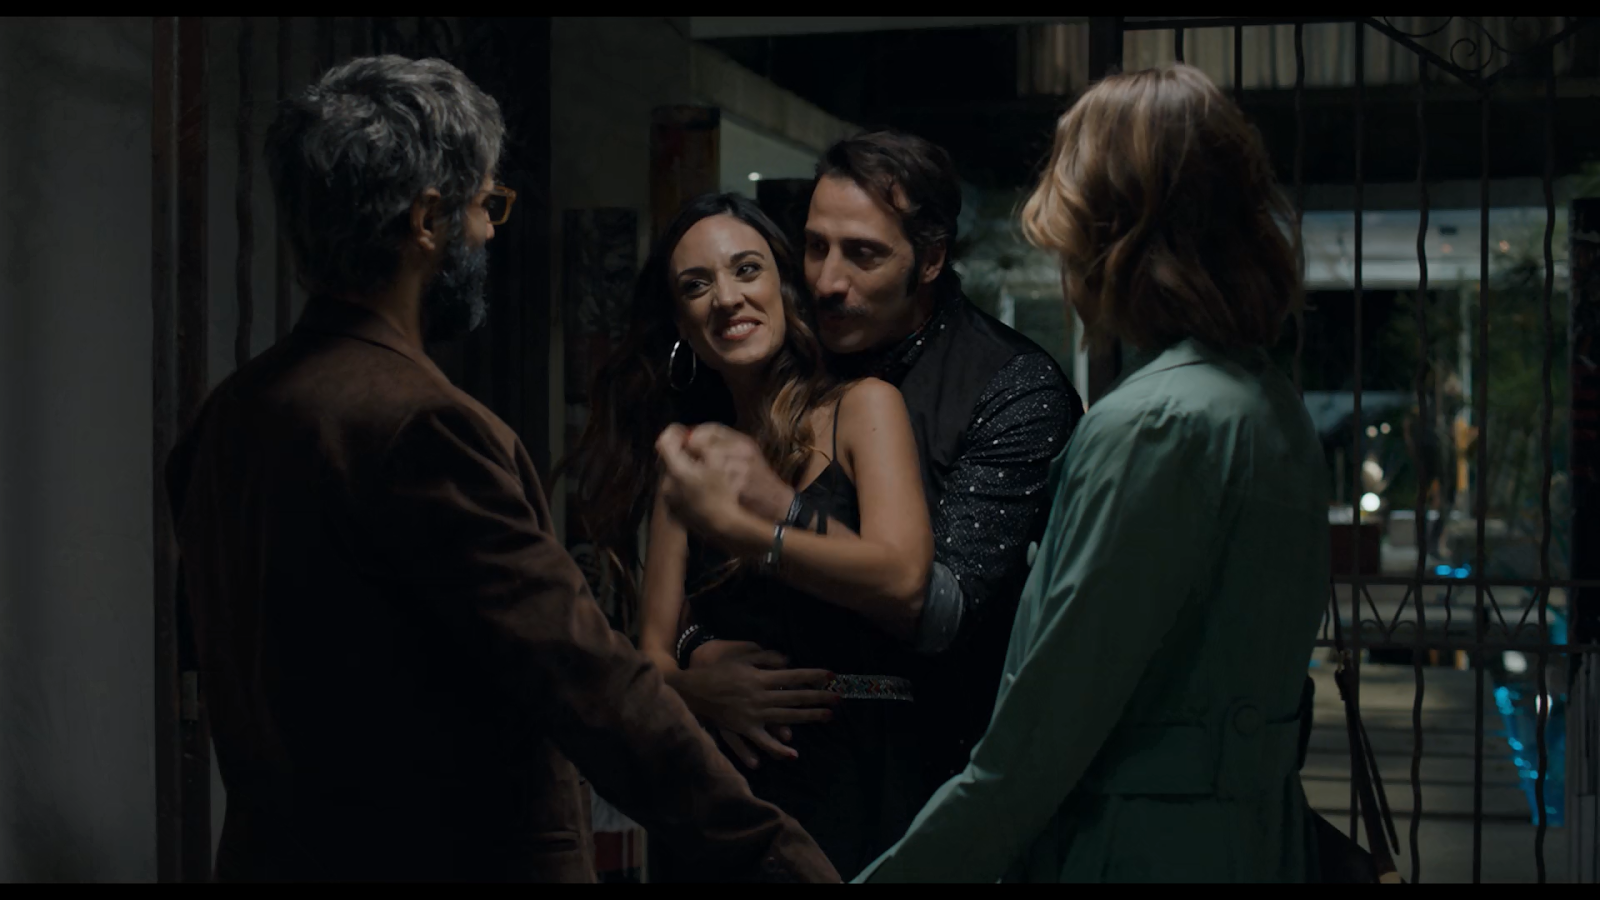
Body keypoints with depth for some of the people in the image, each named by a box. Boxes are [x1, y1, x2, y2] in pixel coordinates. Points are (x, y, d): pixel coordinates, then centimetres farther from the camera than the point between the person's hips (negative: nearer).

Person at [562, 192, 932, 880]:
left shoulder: (862, 407, 1)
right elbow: (653, 650, 12)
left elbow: (902, 580, -15)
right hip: (718, 794, 4)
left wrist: (731, 527, -18)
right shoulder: (687, 457, 14)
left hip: (854, 787, -4)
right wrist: (696, 687, -11)